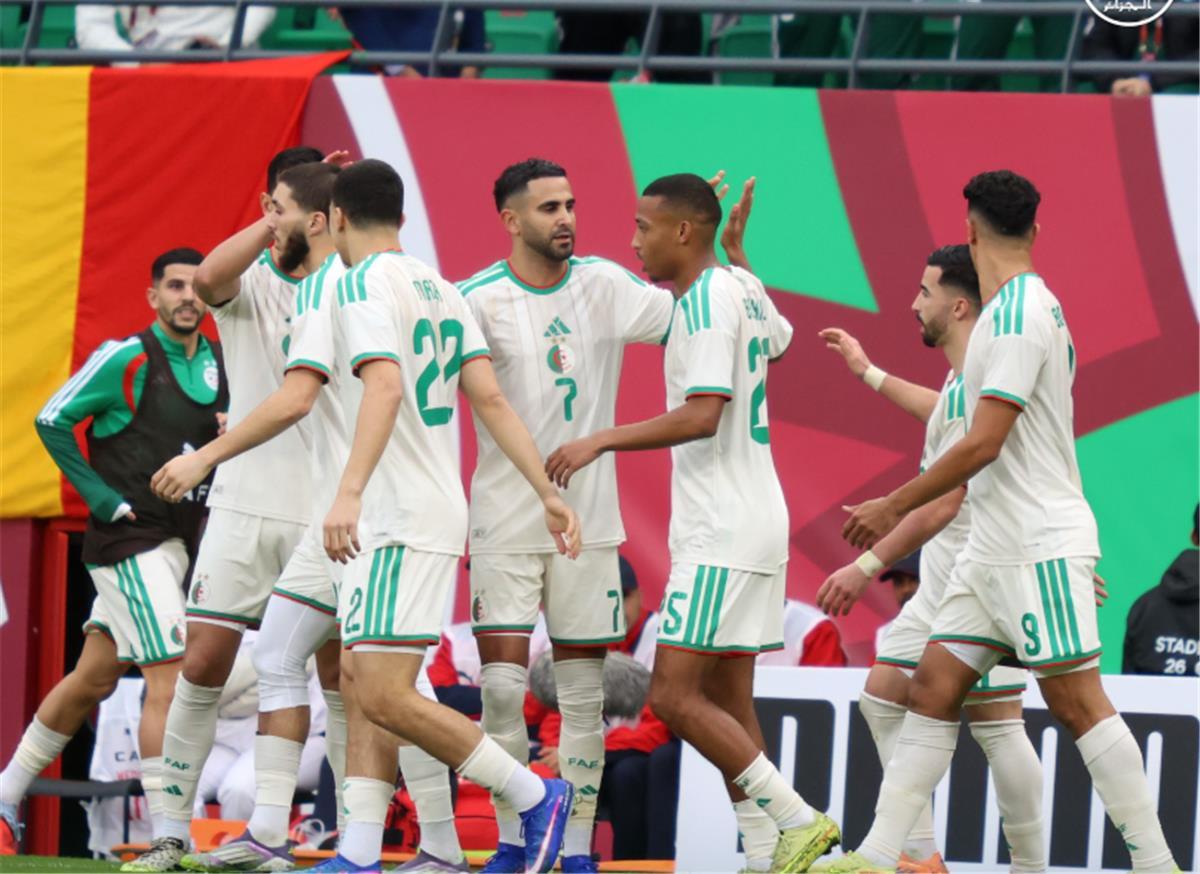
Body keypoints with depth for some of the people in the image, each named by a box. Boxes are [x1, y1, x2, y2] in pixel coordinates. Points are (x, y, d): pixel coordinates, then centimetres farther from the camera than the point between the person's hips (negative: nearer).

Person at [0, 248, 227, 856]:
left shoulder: (218, 365, 10)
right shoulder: (126, 359, -10)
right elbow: (52, 421, -8)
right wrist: (102, 498, -12)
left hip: (178, 540, 7)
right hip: (129, 539, -7)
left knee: (94, 678, 13)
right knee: (171, 675, -14)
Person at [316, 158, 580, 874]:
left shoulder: (364, 283, -10)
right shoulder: (440, 288, 15)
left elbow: (385, 386, -25)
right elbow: (490, 396, 9)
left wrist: (350, 492, -35)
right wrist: (549, 492, 6)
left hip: (403, 519, -10)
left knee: (386, 698, -12)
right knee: (361, 685, 9)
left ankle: (535, 796, -7)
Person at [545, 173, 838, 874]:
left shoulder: (705, 302, -15)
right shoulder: (742, 288, 12)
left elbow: (703, 415, -26)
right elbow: (779, 338, 36)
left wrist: (602, 441, -21)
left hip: (723, 533, -10)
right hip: (752, 521, 10)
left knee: (675, 695, -12)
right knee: (729, 702, 9)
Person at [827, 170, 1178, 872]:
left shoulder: (1017, 316, -16)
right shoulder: (1036, 305, 15)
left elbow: (983, 445, -20)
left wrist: (896, 506, -11)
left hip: (1040, 548, -10)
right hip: (996, 547, 10)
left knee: (1078, 702, -9)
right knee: (933, 687, 5)